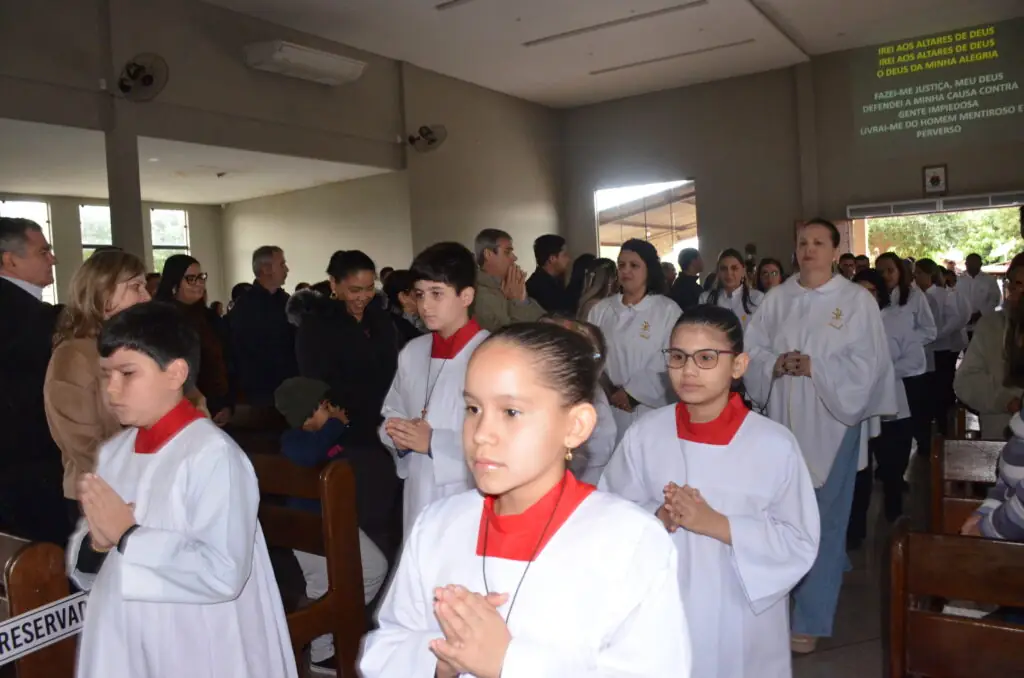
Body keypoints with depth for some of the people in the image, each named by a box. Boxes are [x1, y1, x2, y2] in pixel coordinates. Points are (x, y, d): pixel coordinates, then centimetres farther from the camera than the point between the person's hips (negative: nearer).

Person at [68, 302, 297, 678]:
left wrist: (127, 536, -20)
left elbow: (224, 573, -27)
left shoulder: (213, 453, -20)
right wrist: (96, 545, -13)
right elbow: (86, 561, 8)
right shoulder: (113, 452, 3)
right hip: (122, 646, 6)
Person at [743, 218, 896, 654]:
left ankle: (811, 618, 15)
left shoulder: (858, 300, -2)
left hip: (831, 421, -3)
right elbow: (751, 350, 4)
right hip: (781, 421, 3)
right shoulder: (777, 298, 6)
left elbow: (867, 365, -8)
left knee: (822, 520, 3)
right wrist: (775, 364, -15)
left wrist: (815, 367, -17)